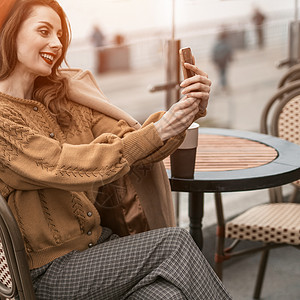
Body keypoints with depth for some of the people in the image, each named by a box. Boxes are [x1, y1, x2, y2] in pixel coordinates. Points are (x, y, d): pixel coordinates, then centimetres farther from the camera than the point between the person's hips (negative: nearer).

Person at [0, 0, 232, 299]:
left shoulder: (65, 98, 9)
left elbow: (131, 143, 1)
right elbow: (66, 167, -22)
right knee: (174, 242, -21)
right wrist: (156, 132, -23)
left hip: (100, 242, 6)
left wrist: (188, 110, -16)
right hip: (49, 271, -5)